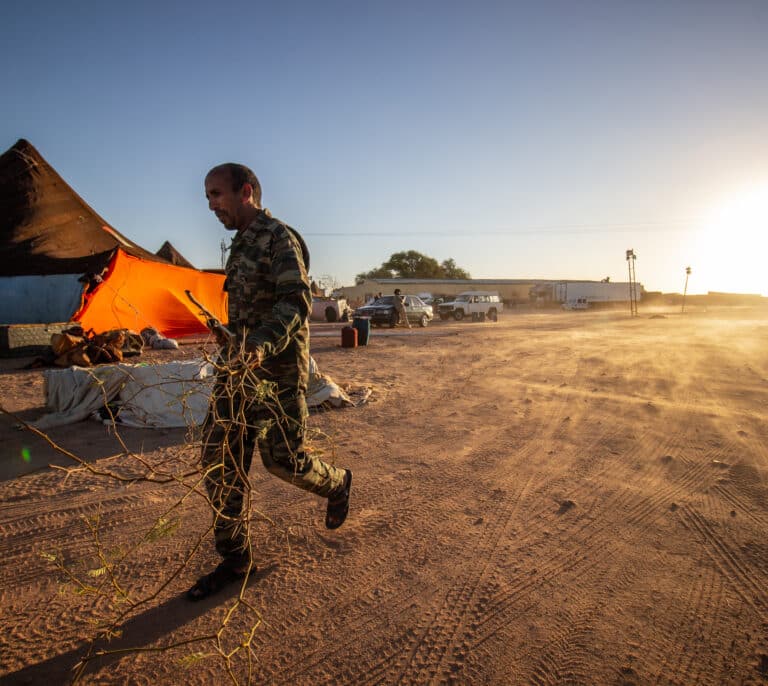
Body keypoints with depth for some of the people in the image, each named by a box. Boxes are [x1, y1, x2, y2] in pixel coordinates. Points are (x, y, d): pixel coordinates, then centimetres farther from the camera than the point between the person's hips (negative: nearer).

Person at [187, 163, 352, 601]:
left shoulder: (279, 238, -10)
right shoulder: (242, 243, 18)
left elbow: (296, 302, -23)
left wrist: (260, 346, -38)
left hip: (278, 368, -9)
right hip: (240, 367, 9)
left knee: (283, 458, -3)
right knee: (221, 457, 4)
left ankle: (337, 483, 30)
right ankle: (236, 559, 16)